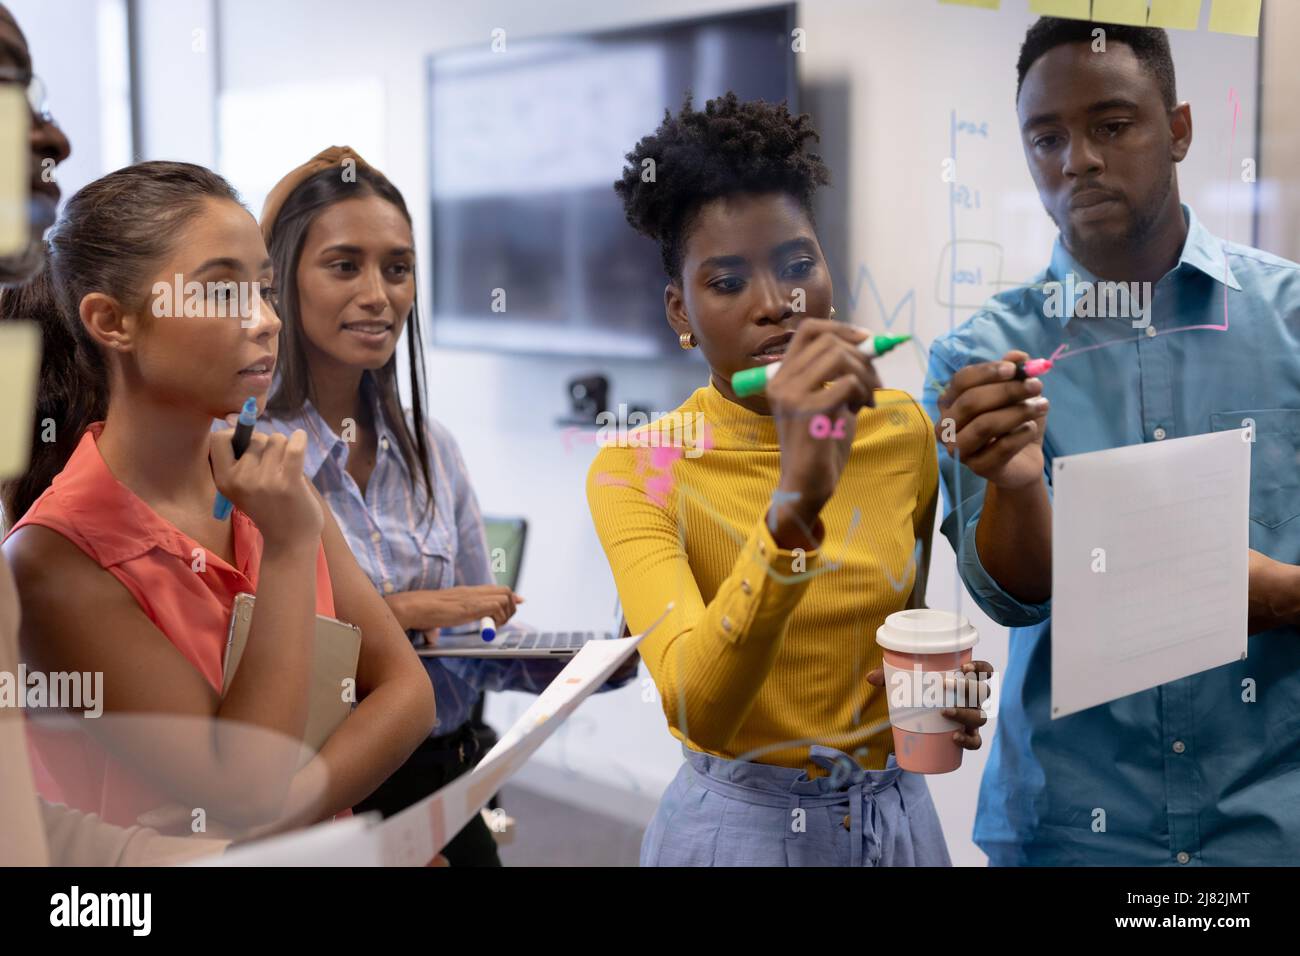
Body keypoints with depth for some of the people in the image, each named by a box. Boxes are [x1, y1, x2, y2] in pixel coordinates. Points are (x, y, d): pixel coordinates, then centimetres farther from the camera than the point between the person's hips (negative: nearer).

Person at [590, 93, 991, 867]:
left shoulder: (901, 429, -4)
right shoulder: (636, 473, -17)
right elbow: (697, 712, -31)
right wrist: (795, 503, -43)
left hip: (899, 811, 4)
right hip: (741, 823, -3)